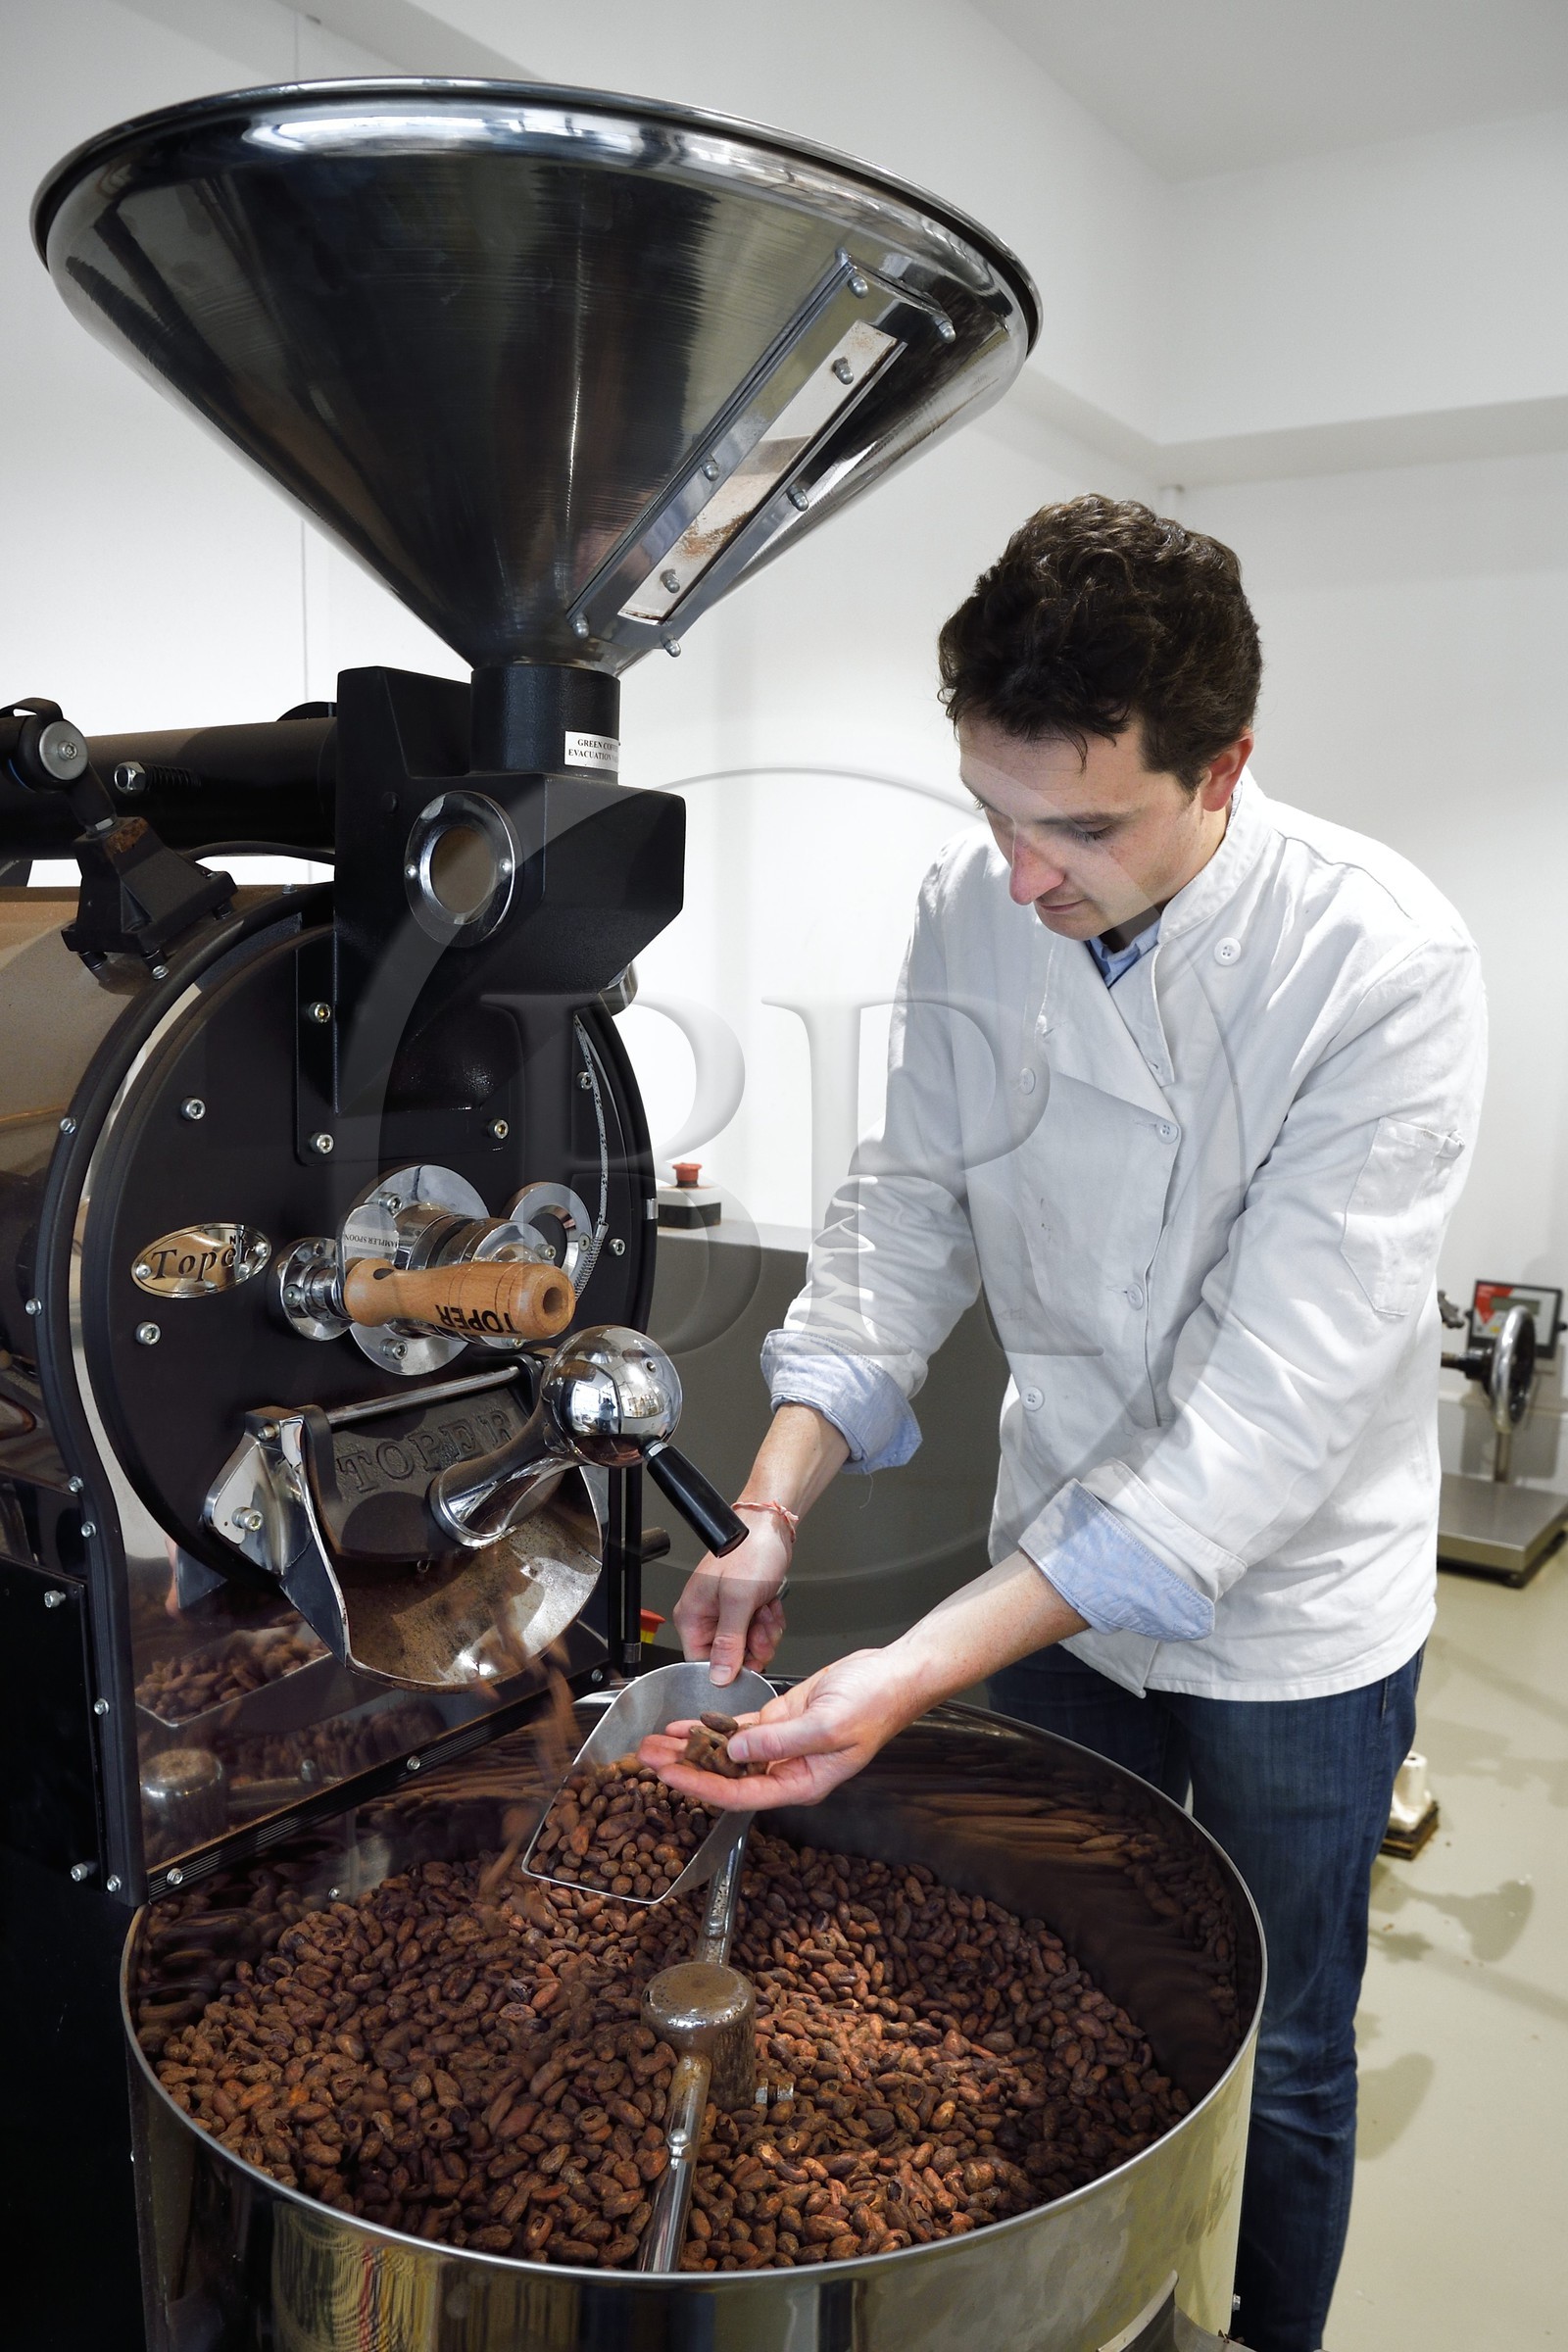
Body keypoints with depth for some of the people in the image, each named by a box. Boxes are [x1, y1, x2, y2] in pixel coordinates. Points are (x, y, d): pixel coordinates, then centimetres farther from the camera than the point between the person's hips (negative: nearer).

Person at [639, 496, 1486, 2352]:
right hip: (1059, 1567, 4)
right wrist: (773, 1511, -19)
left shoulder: (1384, 968, -28)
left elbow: (1270, 1406, -31)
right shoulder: (974, 907, -12)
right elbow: (905, 1210, -5)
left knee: (1275, 2059, 17)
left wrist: (919, 1672, -37)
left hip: (1289, 1614, -4)